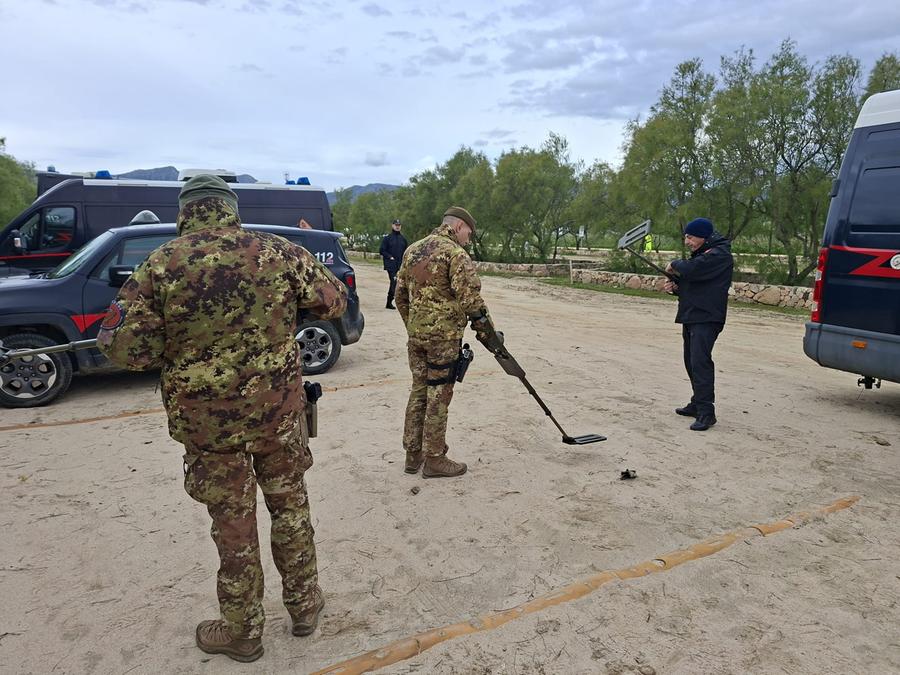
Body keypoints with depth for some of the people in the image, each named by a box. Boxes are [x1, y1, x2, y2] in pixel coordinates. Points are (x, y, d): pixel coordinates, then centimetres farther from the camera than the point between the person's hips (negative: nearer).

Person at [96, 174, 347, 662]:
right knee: (289, 503, 20)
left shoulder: (159, 266, -9)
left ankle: (241, 631, 31)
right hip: (278, 407, 1)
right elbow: (334, 301, 2)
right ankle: (304, 604, 36)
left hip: (206, 417, -1)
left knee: (233, 521, 14)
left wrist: (175, 345, 9)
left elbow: (125, 349, -10)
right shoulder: (277, 251, -6)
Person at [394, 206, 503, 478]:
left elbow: (400, 295, 16)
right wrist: (489, 333, -8)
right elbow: (470, 300, -19)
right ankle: (434, 460, 11)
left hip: (416, 334, 7)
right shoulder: (455, 253, -12)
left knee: (418, 391, 14)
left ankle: (413, 455, 23)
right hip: (444, 336, -7)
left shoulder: (413, 250, 12)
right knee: (438, 396, 2)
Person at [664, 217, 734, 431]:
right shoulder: (701, 254, 20)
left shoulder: (720, 254, -12)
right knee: (692, 362, 15)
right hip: (691, 316, 10)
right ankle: (697, 404, 26)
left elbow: (691, 270, -27)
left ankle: (706, 412, -14)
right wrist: (676, 287, 5)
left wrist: (675, 265, -6)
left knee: (700, 362, -16)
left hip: (706, 318, -10)